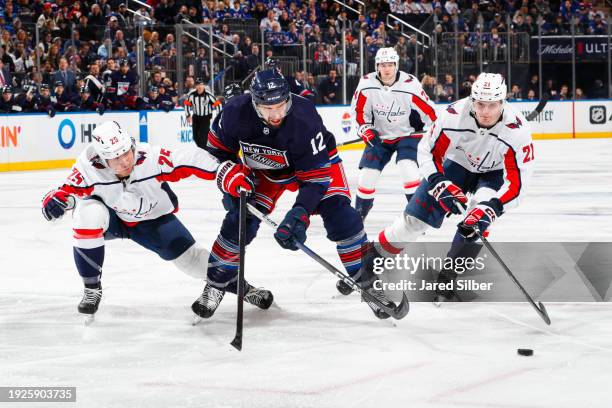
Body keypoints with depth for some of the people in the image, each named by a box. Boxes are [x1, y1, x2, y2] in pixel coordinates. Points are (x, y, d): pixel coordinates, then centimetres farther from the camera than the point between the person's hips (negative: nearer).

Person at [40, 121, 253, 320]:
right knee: (88, 213, -32)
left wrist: (225, 172, -42)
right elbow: (70, 189, -19)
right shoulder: (88, 167, -31)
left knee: (188, 257, -6)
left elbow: (190, 159, -32)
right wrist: (57, 198, -42)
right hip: (112, 218, 0)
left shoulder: (151, 158, -33)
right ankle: (91, 288, -16)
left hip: (153, 219, 1)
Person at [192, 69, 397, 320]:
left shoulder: (304, 119, -39)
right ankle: (218, 281, 10)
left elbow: (315, 176, -34)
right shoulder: (235, 113, -30)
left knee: (338, 213, -19)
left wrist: (299, 215, -44)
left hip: (317, 160, -2)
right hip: (265, 167, 2)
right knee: (241, 219, -11)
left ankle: (367, 280, -6)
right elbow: (217, 148, -7)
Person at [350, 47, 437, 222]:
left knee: (408, 169, -24)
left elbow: (428, 112, -13)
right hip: (379, 136, 3)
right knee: (367, 174, -2)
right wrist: (366, 130, -12)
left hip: (407, 134, -3)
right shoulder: (367, 84, -15)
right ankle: (359, 213, 18)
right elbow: (359, 111, 0)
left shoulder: (410, 85, -23)